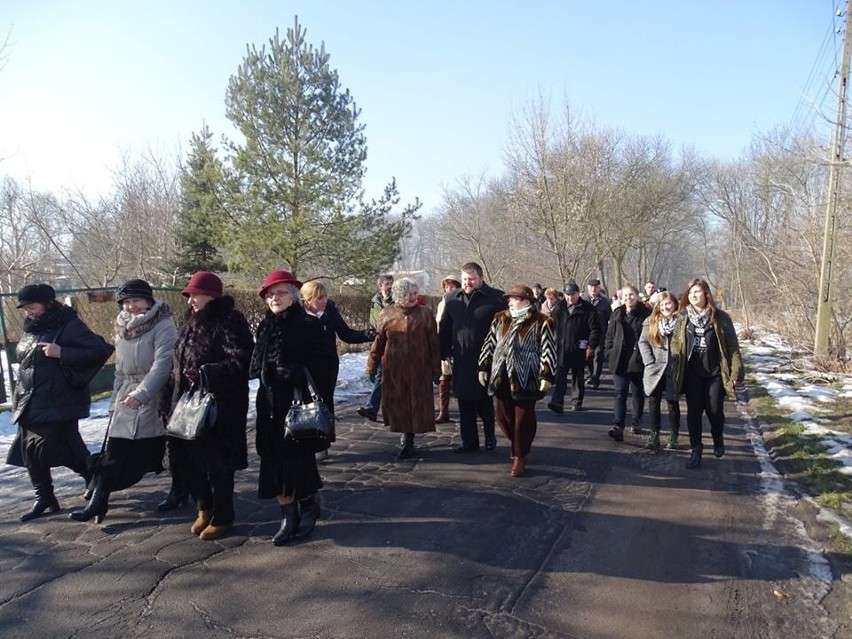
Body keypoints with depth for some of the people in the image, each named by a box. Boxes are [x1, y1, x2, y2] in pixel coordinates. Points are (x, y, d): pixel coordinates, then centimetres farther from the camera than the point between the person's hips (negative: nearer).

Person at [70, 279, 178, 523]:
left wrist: (141, 393, -29)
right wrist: (115, 400, 16)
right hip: (127, 397, 6)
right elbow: (120, 369, 19)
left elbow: (163, 364, -21)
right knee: (115, 452, 4)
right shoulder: (123, 328, 13)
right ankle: (98, 501, 10)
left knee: (168, 449, 3)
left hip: (157, 397, -6)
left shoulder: (163, 325, -11)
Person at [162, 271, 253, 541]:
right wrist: (171, 398, 14)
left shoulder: (230, 322, -12)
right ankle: (204, 507, 34)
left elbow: (241, 362, -21)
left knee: (217, 462, 3)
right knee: (188, 459, 13)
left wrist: (206, 374, -26)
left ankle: (223, 516, 21)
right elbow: (178, 362, 19)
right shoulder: (193, 322, 14)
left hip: (219, 407, -8)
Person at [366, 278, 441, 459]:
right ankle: (406, 441, 23)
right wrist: (372, 367, 8)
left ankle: (407, 443, 18)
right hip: (393, 371, 1)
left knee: (415, 407, 2)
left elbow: (434, 344, 1)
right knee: (397, 406, 5)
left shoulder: (425, 314, 0)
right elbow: (378, 342, 6)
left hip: (419, 370, -1)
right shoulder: (387, 314, 2)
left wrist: (436, 369, 0)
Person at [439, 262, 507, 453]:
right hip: (461, 361, 4)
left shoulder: (495, 298, -5)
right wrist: (444, 353, 5)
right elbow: (444, 328, 11)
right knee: (465, 404, 9)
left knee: (485, 402, 9)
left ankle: (490, 436, 32)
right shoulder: (452, 299, 8)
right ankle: (469, 441, 21)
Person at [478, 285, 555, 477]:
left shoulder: (541, 323, -7)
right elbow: (489, 344, 13)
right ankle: (518, 445, 36)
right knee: (503, 416, 12)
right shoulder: (500, 319, 9)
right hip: (501, 378, 5)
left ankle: (519, 456, 16)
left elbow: (548, 351, -9)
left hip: (525, 380, -5)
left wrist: (546, 375, -14)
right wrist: (483, 367, 10)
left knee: (523, 419, 3)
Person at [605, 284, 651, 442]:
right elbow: (610, 335, 11)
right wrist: (610, 352, 3)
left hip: (638, 360, -1)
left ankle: (637, 423, 30)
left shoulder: (645, 313, -3)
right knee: (620, 393, -6)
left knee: (638, 393, 14)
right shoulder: (617, 313, 7)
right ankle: (618, 426, -14)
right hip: (620, 360, 1)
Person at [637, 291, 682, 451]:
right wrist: (650, 361, -7)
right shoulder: (651, 322, 4)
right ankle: (654, 436, 9)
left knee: (672, 403, 8)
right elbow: (643, 342, 3)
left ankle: (673, 437, 20)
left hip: (673, 370, -2)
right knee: (653, 403, 2)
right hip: (654, 371, 2)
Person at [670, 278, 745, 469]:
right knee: (693, 412, 5)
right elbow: (676, 344, 3)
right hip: (692, 374, 2)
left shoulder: (720, 317, -6)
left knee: (715, 411, 8)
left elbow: (732, 346, -5)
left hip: (715, 374, -2)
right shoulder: (683, 318, 1)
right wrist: (675, 371, -2)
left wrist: (736, 373, -9)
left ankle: (718, 440, 37)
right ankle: (696, 449, 16)